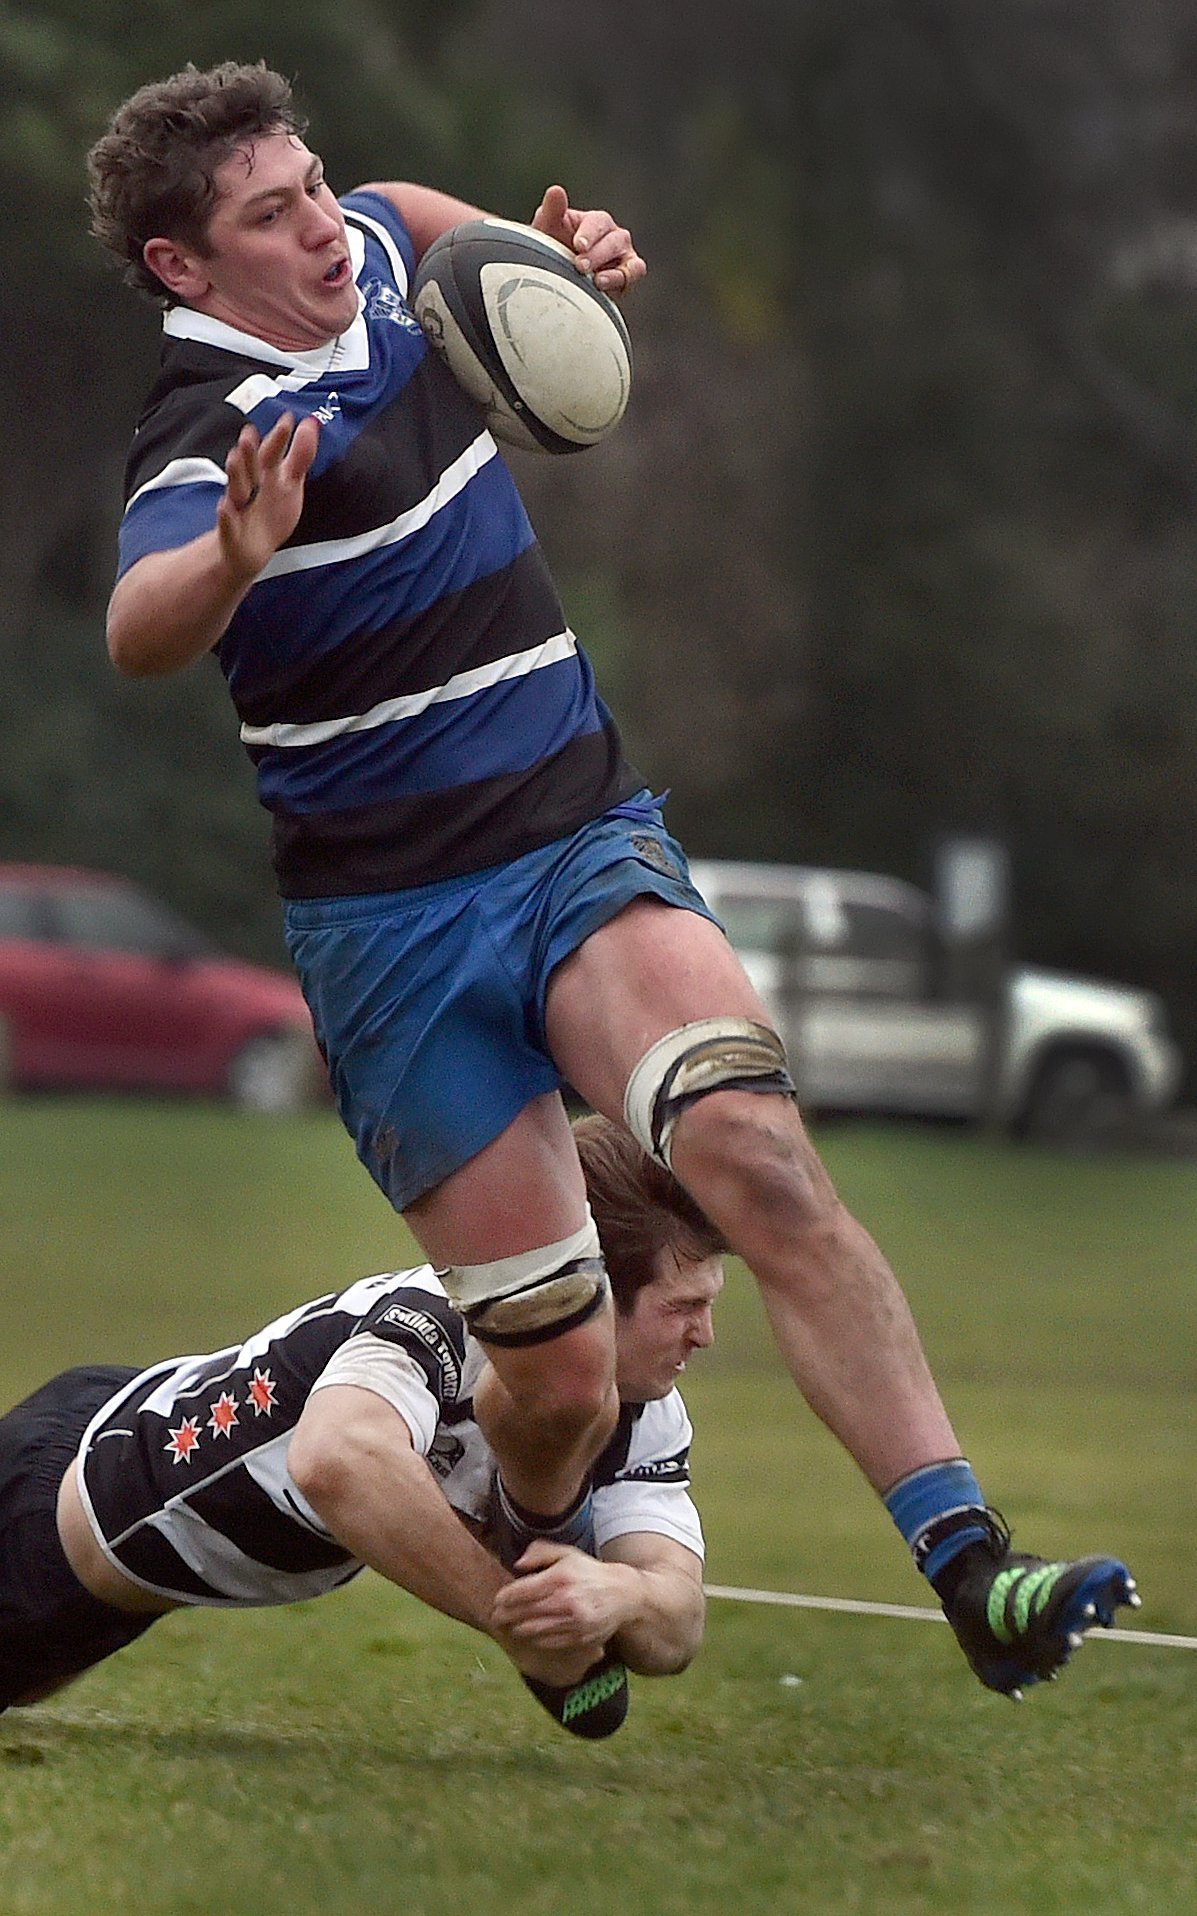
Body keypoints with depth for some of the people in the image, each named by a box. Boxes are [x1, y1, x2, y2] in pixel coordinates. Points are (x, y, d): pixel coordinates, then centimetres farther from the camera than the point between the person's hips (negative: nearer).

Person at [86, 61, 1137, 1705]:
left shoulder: (367, 255, 6)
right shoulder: (215, 434, -16)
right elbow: (139, 633, -39)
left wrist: (558, 253, 15)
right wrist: (232, 557, -60)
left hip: (586, 841, 5)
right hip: (394, 926, -5)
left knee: (757, 1155, -24)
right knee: (559, 1375, -6)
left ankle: (972, 1570, -31)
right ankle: (537, 1564, 30)